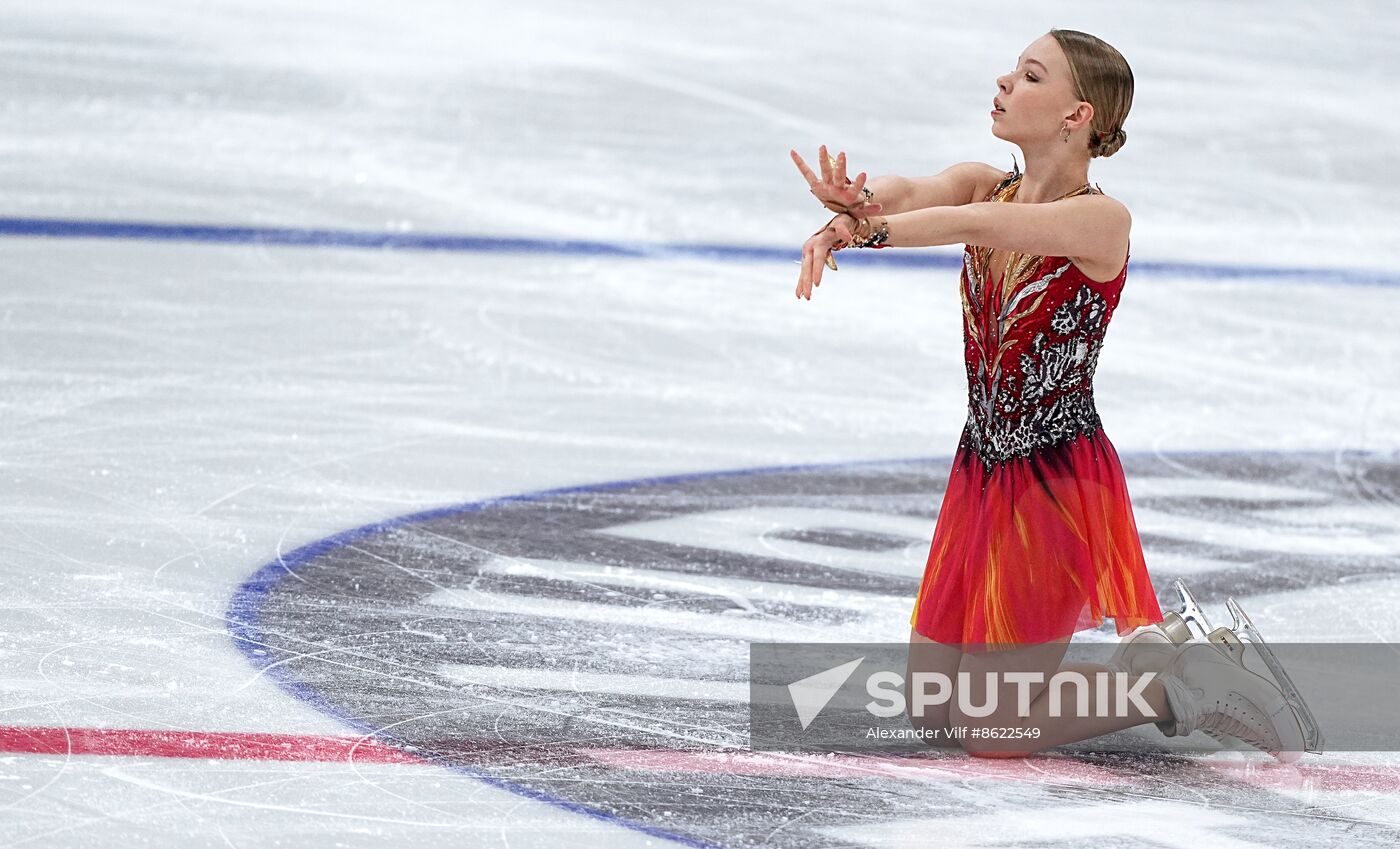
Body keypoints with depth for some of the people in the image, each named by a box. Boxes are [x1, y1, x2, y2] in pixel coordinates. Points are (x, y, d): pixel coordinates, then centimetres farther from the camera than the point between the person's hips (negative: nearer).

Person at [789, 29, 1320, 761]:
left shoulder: (1102, 220, -16)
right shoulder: (983, 186, 2)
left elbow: (987, 223, -34)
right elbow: (908, 193, -19)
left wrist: (863, 228, -38)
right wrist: (850, 212, -42)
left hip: (1057, 482, -8)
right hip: (981, 473, 8)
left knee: (987, 731, -6)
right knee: (931, 712, 14)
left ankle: (1180, 687, 9)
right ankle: (1147, 656, 26)